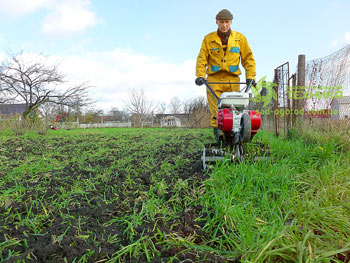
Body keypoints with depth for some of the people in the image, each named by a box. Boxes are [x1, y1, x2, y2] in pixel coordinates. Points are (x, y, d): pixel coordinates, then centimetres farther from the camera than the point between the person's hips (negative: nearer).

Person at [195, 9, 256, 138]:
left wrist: (250, 76, 0)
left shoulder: (240, 38, 11)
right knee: (215, 111, -7)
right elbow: (202, 59, 6)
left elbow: (248, 58, 12)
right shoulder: (208, 39, 10)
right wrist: (200, 76, -8)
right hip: (214, 79, 0)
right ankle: (217, 135, 0)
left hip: (232, 80, 1)